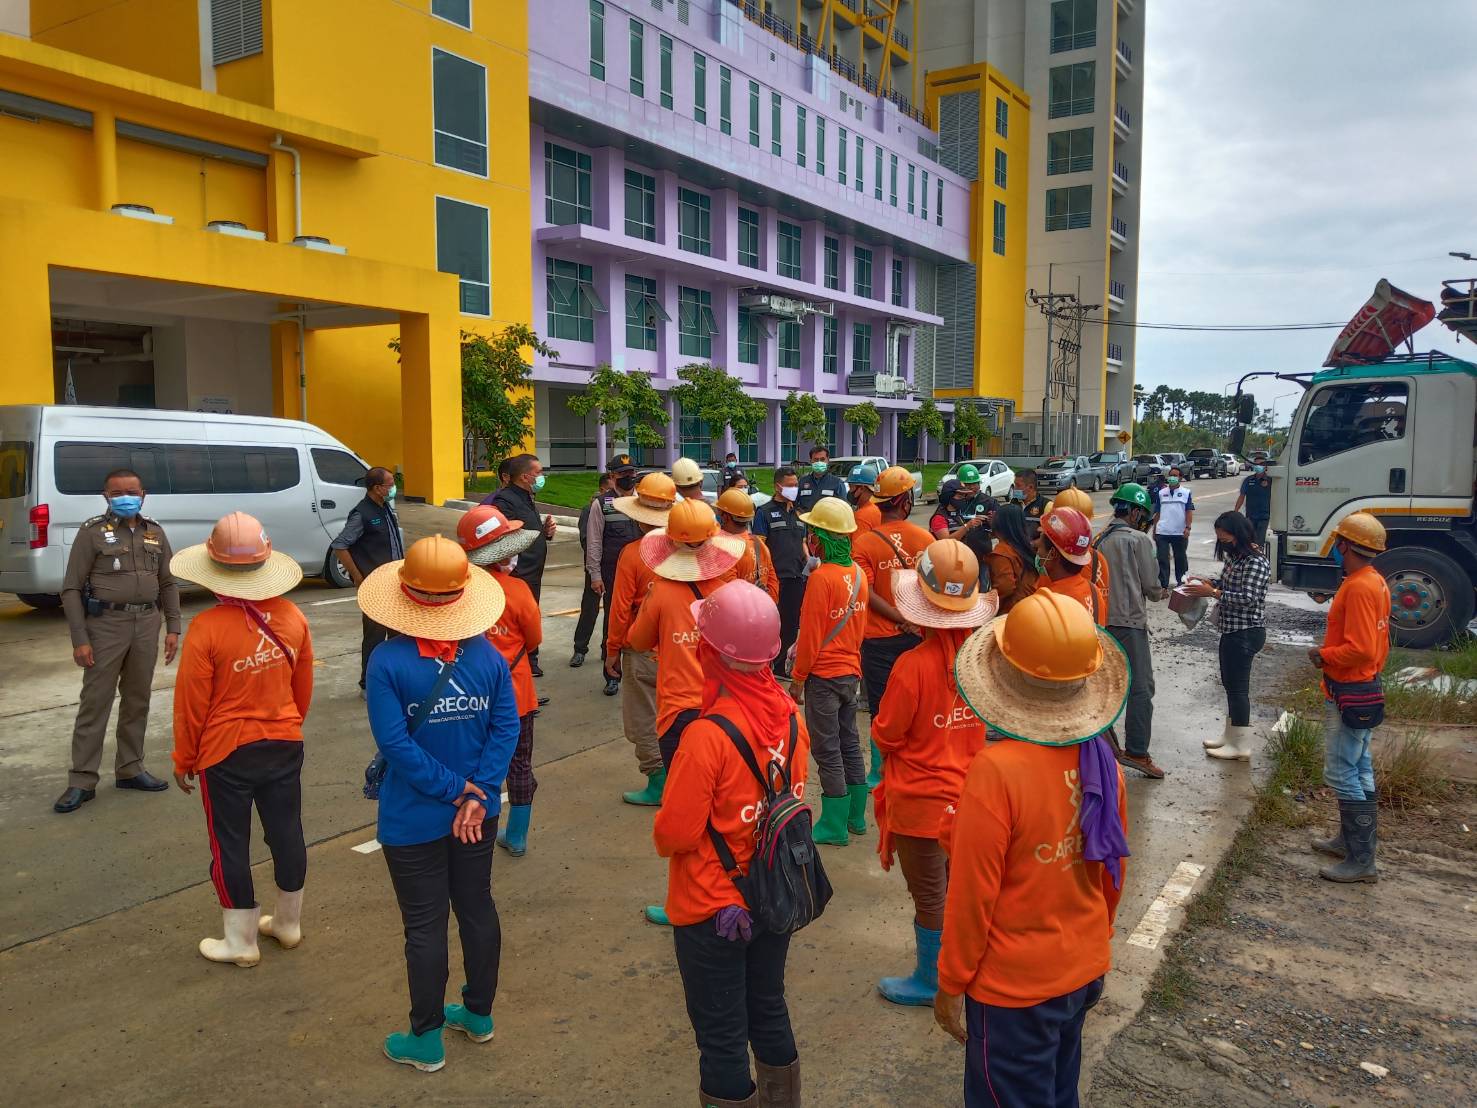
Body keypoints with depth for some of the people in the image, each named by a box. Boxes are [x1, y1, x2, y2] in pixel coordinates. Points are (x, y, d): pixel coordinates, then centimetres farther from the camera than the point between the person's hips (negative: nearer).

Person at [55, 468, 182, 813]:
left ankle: (130, 769, 24)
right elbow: (71, 589, -4)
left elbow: (168, 583, 14)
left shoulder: (155, 532, 10)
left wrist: (172, 627, 5)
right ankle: (82, 781, 5)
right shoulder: (92, 532, -3)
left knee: (137, 700, 12)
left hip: (147, 623, 4)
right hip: (106, 623, -4)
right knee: (95, 702, -2)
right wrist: (79, 639, -11)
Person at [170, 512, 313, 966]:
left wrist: (184, 759, 2)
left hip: (226, 753, -4)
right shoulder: (291, 617, -7)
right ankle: (288, 924, 33)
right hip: (284, 745, 4)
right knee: (286, 832, 16)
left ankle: (240, 942, 22)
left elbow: (190, 703, -12)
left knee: (230, 844, 10)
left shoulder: (206, 628, -20)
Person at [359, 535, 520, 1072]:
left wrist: (452, 788, -14)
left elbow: (395, 743, -22)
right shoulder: (487, 654, -8)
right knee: (478, 908, 20)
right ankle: (479, 1014, 38)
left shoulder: (388, 661, -19)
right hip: (478, 814, 4)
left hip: (414, 822, -4)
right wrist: (474, 794, -11)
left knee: (424, 926, 10)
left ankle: (426, 1040, 25)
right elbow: (506, 727, -10)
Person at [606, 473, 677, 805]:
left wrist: (612, 651, -1)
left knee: (645, 721, 8)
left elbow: (621, 609, -13)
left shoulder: (633, 553, -16)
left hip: (643, 652, -4)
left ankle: (658, 785, 13)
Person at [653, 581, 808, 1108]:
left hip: (713, 911, -6)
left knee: (722, 1036, 12)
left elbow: (675, 833, -22)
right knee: (768, 1010, 26)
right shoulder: (791, 717, -10)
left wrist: (660, 831, -1)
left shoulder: (708, 735, -29)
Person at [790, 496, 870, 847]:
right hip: (851, 672, 8)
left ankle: (834, 827, 8)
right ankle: (856, 817, 26)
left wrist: (797, 679, -7)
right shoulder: (858, 573, 4)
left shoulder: (821, 577, -19)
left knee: (828, 752, 1)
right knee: (849, 744, 16)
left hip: (823, 676, -8)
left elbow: (810, 635, -17)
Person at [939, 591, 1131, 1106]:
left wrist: (950, 985, -7)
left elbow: (972, 893, -21)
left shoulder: (996, 769, -28)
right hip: (1085, 972, 6)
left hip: (1014, 986, -6)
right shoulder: (1101, 759, -8)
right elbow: (1114, 871, 4)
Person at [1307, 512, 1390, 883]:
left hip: (1348, 695, -11)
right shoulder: (1375, 582, 10)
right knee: (1358, 770, 19)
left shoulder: (1359, 588, -23)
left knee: (1342, 774, -5)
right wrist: (1330, 649, 12)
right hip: (1364, 688, 11)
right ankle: (1351, 839, 31)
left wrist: (1323, 655, -13)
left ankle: (1361, 861, 0)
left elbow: (1361, 649, -28)